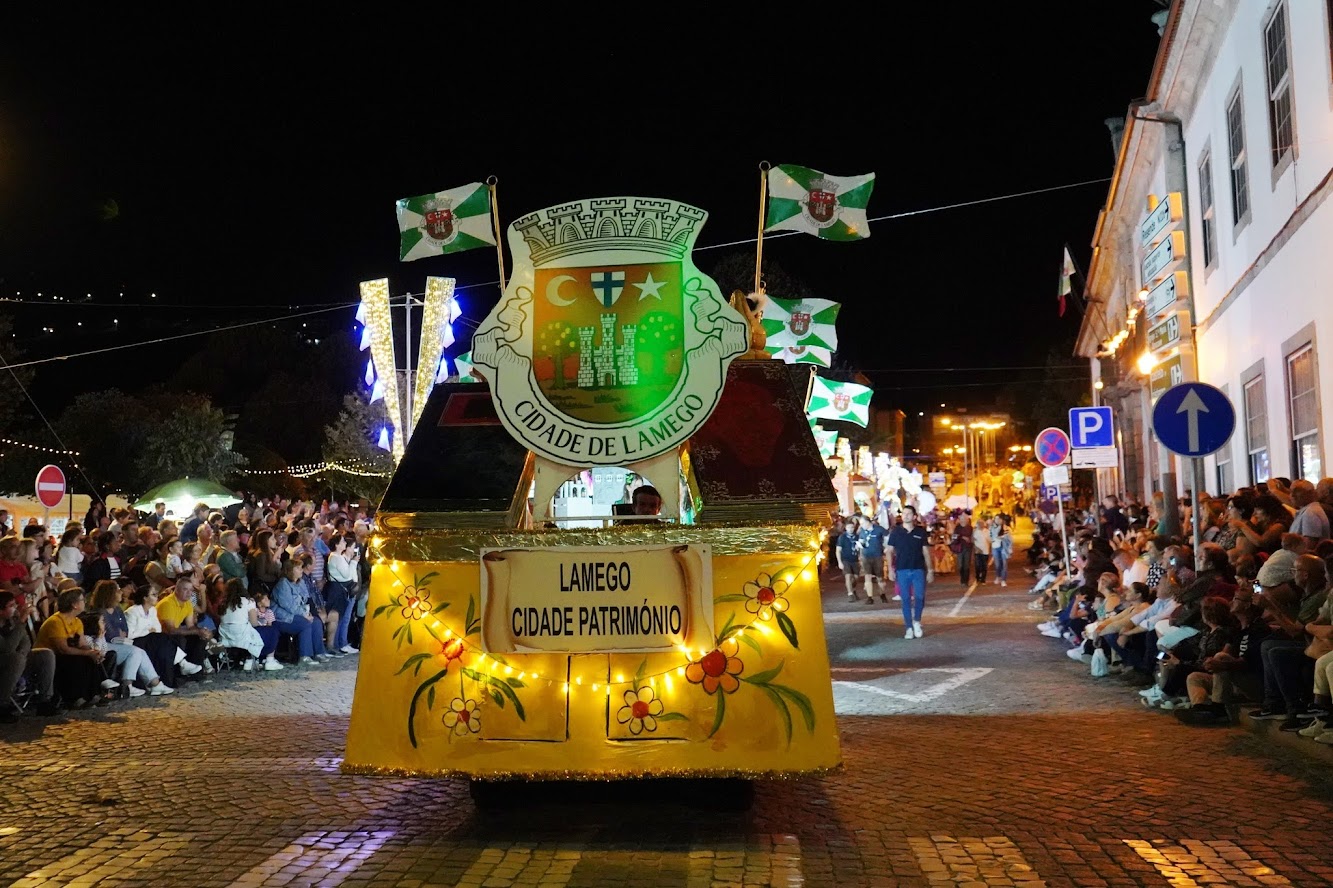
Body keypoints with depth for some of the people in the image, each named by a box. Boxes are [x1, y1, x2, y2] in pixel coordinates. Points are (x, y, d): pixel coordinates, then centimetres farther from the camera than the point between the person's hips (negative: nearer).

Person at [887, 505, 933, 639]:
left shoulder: (921, 532, 3)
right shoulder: (896, 532, 1)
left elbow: (925, 551, 6)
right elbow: (890, 551, 3)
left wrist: (930, 570, 3)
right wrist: (890, 569, -4)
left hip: (918, 569, 0)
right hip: (902, 570, 0)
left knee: (920, 597, -3)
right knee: (906, 599, 2)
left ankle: (916, 621, 21)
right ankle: (908, 628, 8)